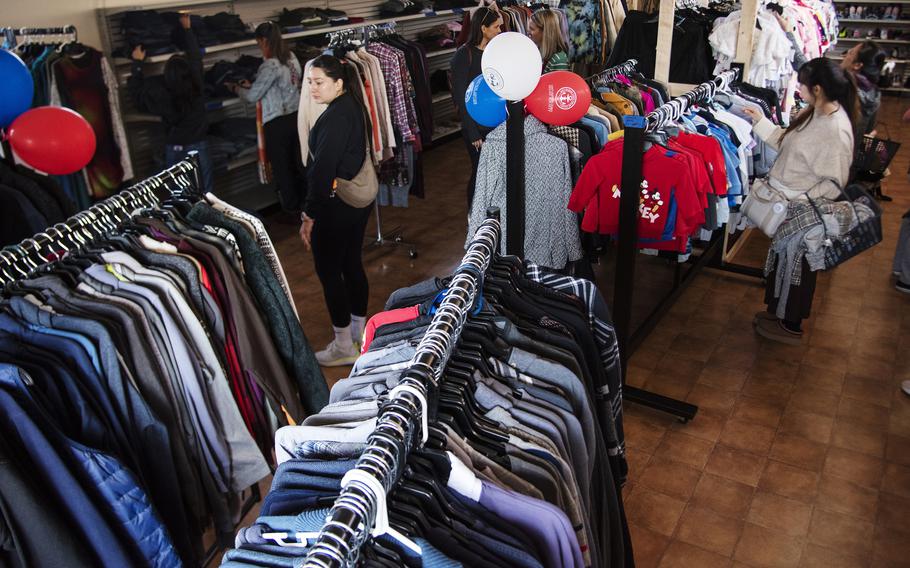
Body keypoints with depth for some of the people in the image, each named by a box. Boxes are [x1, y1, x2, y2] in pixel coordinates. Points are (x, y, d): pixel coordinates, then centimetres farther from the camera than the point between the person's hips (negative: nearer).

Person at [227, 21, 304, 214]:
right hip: (297, 116, 7)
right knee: (298, 162, 17)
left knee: (281, 167, 7)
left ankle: (291, 208, 17)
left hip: (277, 123, -7)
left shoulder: (270, 66, -19)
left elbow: (252, 96, -10)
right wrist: (252, 85, 18)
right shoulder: (291, 57, 3)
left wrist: (235, 88, 8)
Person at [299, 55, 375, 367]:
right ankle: (359, 332, 31)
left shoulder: (336, 116, -21)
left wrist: (310, 214, -23)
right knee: (352, 264, 18)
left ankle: (343, 346, 9)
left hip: (336, 205, -10)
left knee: (328, 271, 1)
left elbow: (323, 169, -26)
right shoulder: (353, 106, 8)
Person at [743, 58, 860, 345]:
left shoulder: (836, 130, -27)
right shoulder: (816, 114, 0)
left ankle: (791, 326, 29)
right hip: (788, 203, 9)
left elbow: (833, 184, -25)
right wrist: (760, 122, 13)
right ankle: (780, 312, 43)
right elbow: (787, 143, 12)